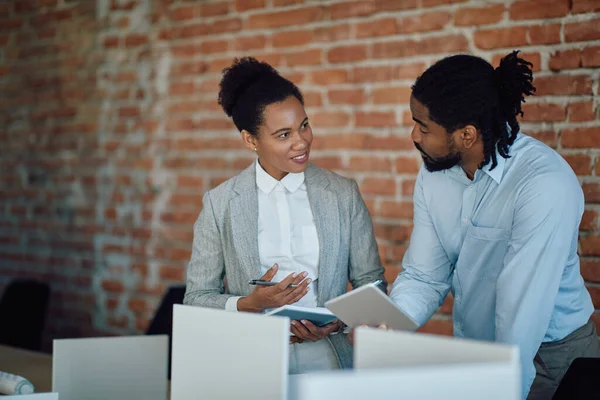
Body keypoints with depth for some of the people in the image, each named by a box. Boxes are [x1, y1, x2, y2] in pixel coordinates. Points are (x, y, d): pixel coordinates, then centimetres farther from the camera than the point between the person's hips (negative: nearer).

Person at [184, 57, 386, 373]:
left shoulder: (343, 195, 9)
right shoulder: (220, 203, 5)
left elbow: (371, 284, 13)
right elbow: (196, 297, 8)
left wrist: (338, 321, -7)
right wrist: (250, 304, -11)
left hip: (326, 359, 1)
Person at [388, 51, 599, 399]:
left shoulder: (546, 184, -26)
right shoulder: (433, 175, -4)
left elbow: (522, 308, -27)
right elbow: (424, 277, -1)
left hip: (545, 356, -5)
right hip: (471, 350, 5)